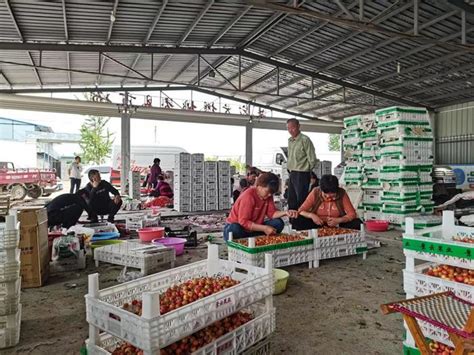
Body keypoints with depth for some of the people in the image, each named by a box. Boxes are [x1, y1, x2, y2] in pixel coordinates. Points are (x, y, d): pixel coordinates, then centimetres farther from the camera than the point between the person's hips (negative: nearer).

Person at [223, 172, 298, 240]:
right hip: (238, 226, -7)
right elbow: (243, 222, -26)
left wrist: (285, 213, -21)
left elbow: (272, 213, -2)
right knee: (234, 230, -41)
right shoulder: (248, 196, -23)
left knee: (278, 223, -12)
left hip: (254, 228, 7)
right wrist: (264, 228, -29)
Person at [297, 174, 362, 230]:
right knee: (299, 223, -28)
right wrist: (311, 215, -32)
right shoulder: (315, 193, -15)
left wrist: (338, 220, -30)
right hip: (317, 225, -1)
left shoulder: (342, 194, -14)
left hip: (337, 226, 1)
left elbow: (352, 214, -13)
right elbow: (301, 211, -12)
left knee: (357, 223, -24)